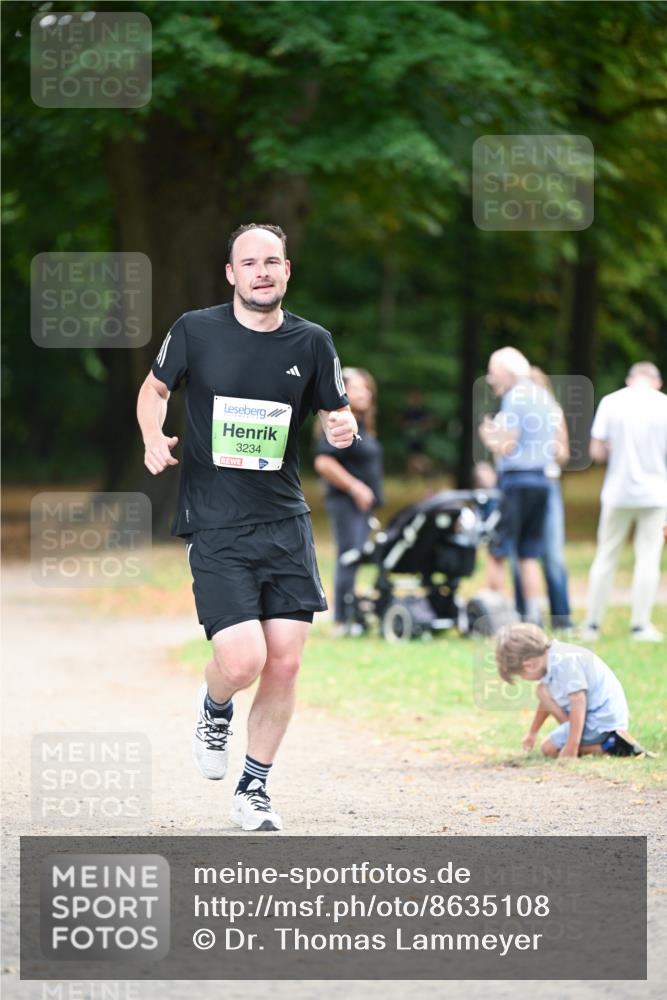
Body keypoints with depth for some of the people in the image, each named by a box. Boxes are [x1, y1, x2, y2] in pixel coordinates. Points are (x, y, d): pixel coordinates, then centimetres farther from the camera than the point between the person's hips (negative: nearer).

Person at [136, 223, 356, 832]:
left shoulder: (312, 342, 4)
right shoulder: (196, 331, -2)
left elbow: (335, 413, 14)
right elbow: (156, 387, 14)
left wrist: (344, 428, -9)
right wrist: (154, 436, -5)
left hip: (287, 524, 3)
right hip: (216, 528, -3)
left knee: (285, 664, -1)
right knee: (242, 662, -14)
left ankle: (254, 788, 18)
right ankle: (215, 710, 23)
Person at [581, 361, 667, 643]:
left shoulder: (610, 402, -1)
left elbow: (596, 452, -3)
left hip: (617, 493, 1)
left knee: (606, 557, 10)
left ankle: (592, 624, 12)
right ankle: (640, 625, 3)